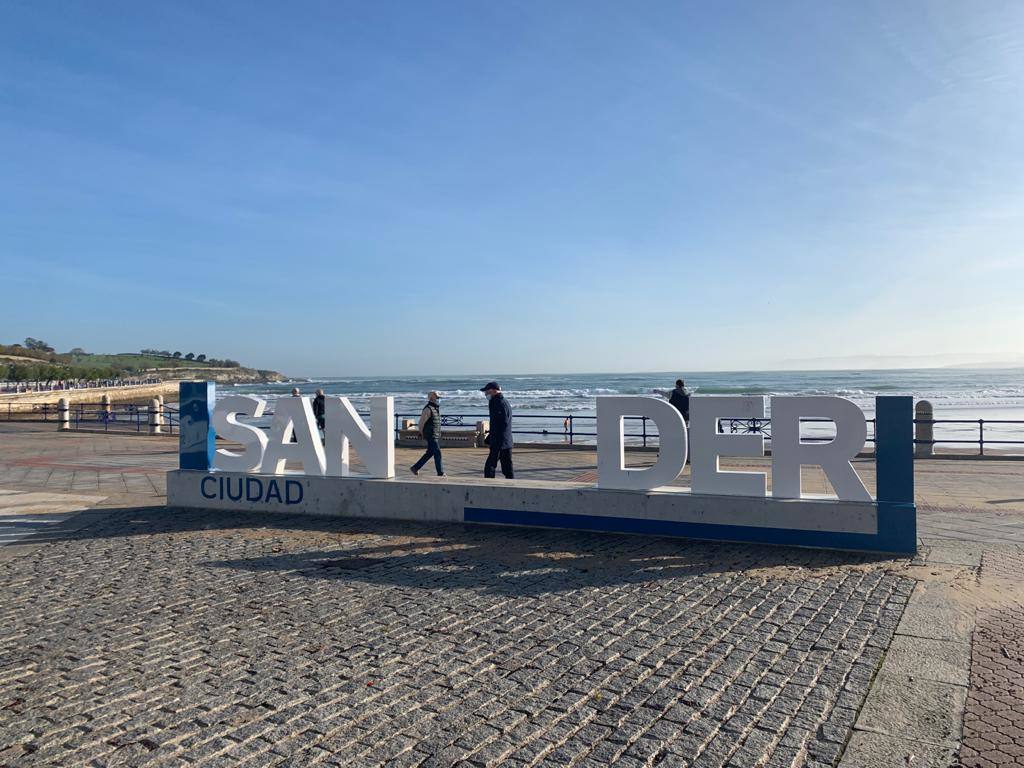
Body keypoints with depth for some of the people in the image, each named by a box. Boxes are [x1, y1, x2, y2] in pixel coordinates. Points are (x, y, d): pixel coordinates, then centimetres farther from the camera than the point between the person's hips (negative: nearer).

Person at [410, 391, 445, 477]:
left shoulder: (436, 408, 15)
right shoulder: (428, 409, -15)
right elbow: (421, 422, -13)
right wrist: (422, 434, -4)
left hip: (436, 435, 10)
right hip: (431, 436, -10)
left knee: (430, 453, 12)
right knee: (437, 453, -7)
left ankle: (415, 468, 20)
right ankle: (440, 472, -1)